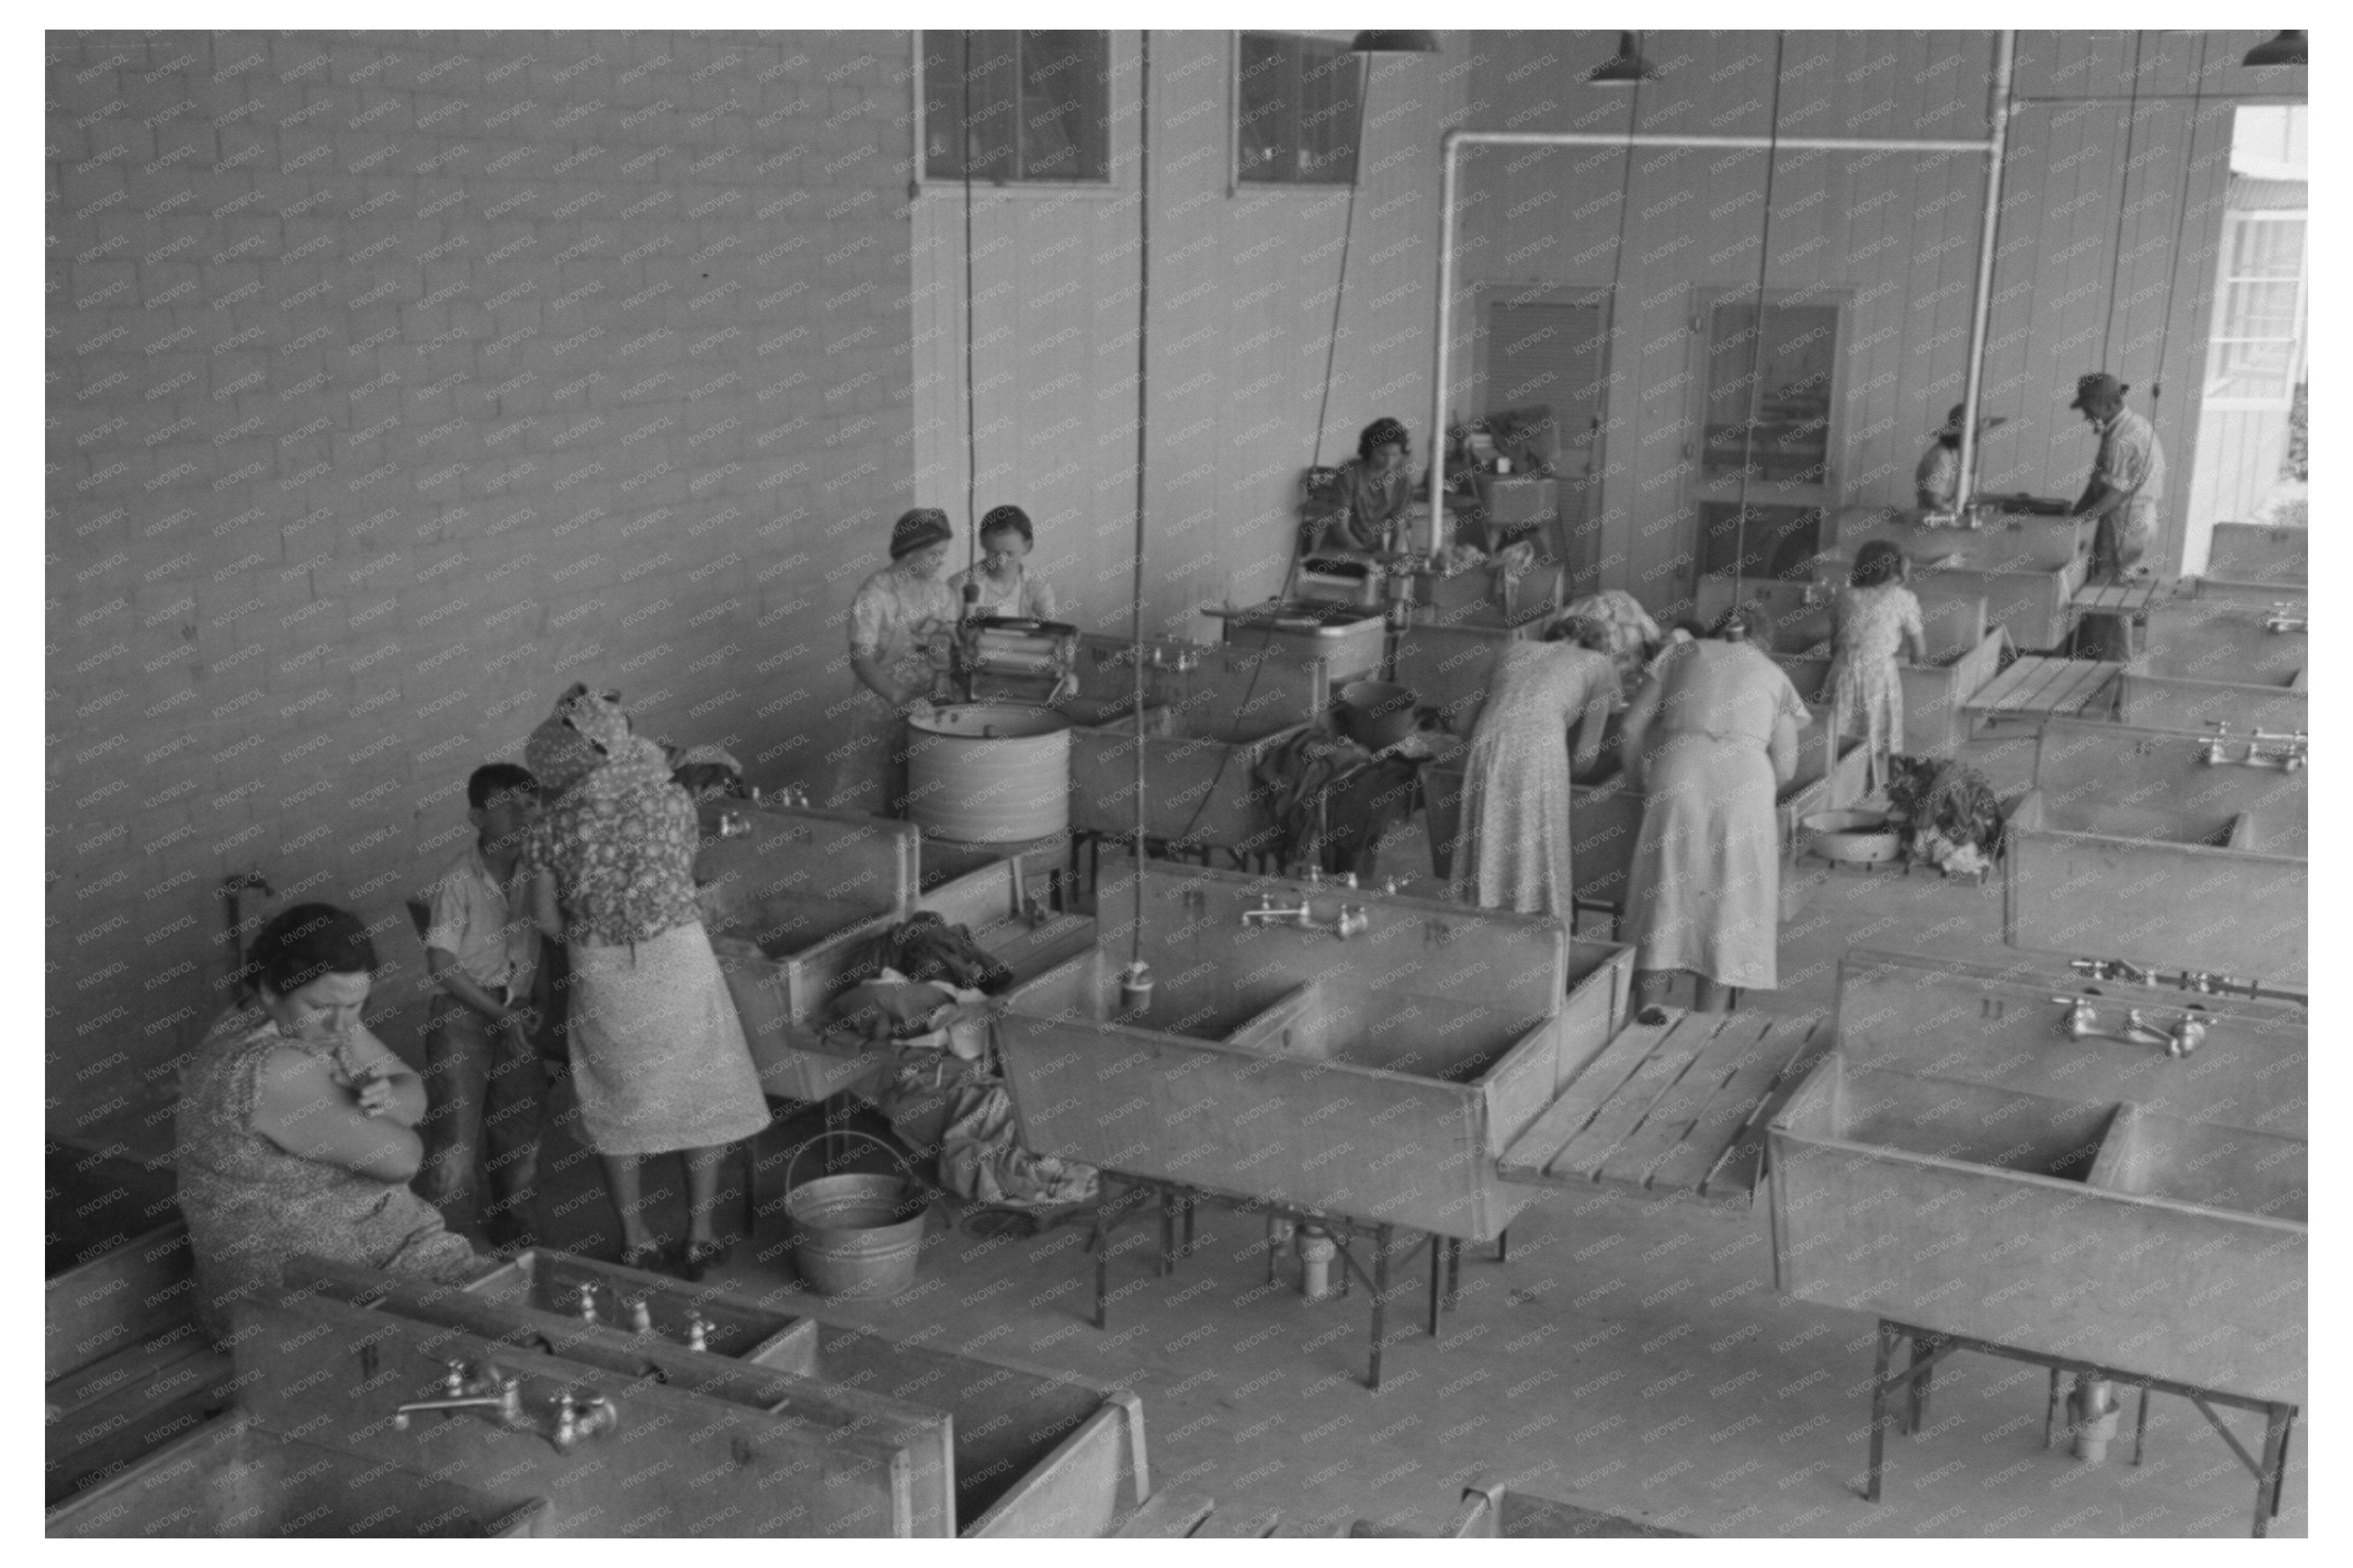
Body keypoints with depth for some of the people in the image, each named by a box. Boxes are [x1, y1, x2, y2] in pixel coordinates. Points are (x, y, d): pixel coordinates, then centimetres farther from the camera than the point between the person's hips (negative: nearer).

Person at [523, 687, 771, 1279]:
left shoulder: (550, 829, -7)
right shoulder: (672, 800, -6)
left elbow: (547, 918, -1)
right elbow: (685, 873, 6)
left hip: (601, 977, 1)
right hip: (679, 958, 0)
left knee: (618, 1104, 18)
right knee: (702, 1098, 15)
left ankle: (636, 1241, 26)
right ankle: (699, 1238, 20)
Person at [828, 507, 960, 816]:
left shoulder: (937, 589, 5)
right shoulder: (874, 594, -14)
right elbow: (860, 660, -19)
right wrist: (901, 700, -29)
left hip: (927, 706, 5)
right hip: (882, 709, -5)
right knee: (882, 805, -1)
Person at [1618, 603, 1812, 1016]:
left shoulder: (1684, 653, 23)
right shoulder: (1773, 675, 23)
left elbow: (1632, 725, 16)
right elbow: (1785, 764, 15)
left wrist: (1638, 780, 29)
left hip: (1678, 774, 0)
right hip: (1745, 781, 0)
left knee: (1663, 895, 8)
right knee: (1727, 904, 7)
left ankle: (1648, 1006, -4)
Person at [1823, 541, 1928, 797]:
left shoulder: (1844, 597, 10)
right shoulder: (1902, 598, 0)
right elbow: (1920, 656, 3)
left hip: (1843, 676, 3)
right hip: (1881, 677, -3)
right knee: (1879, 752, 6)